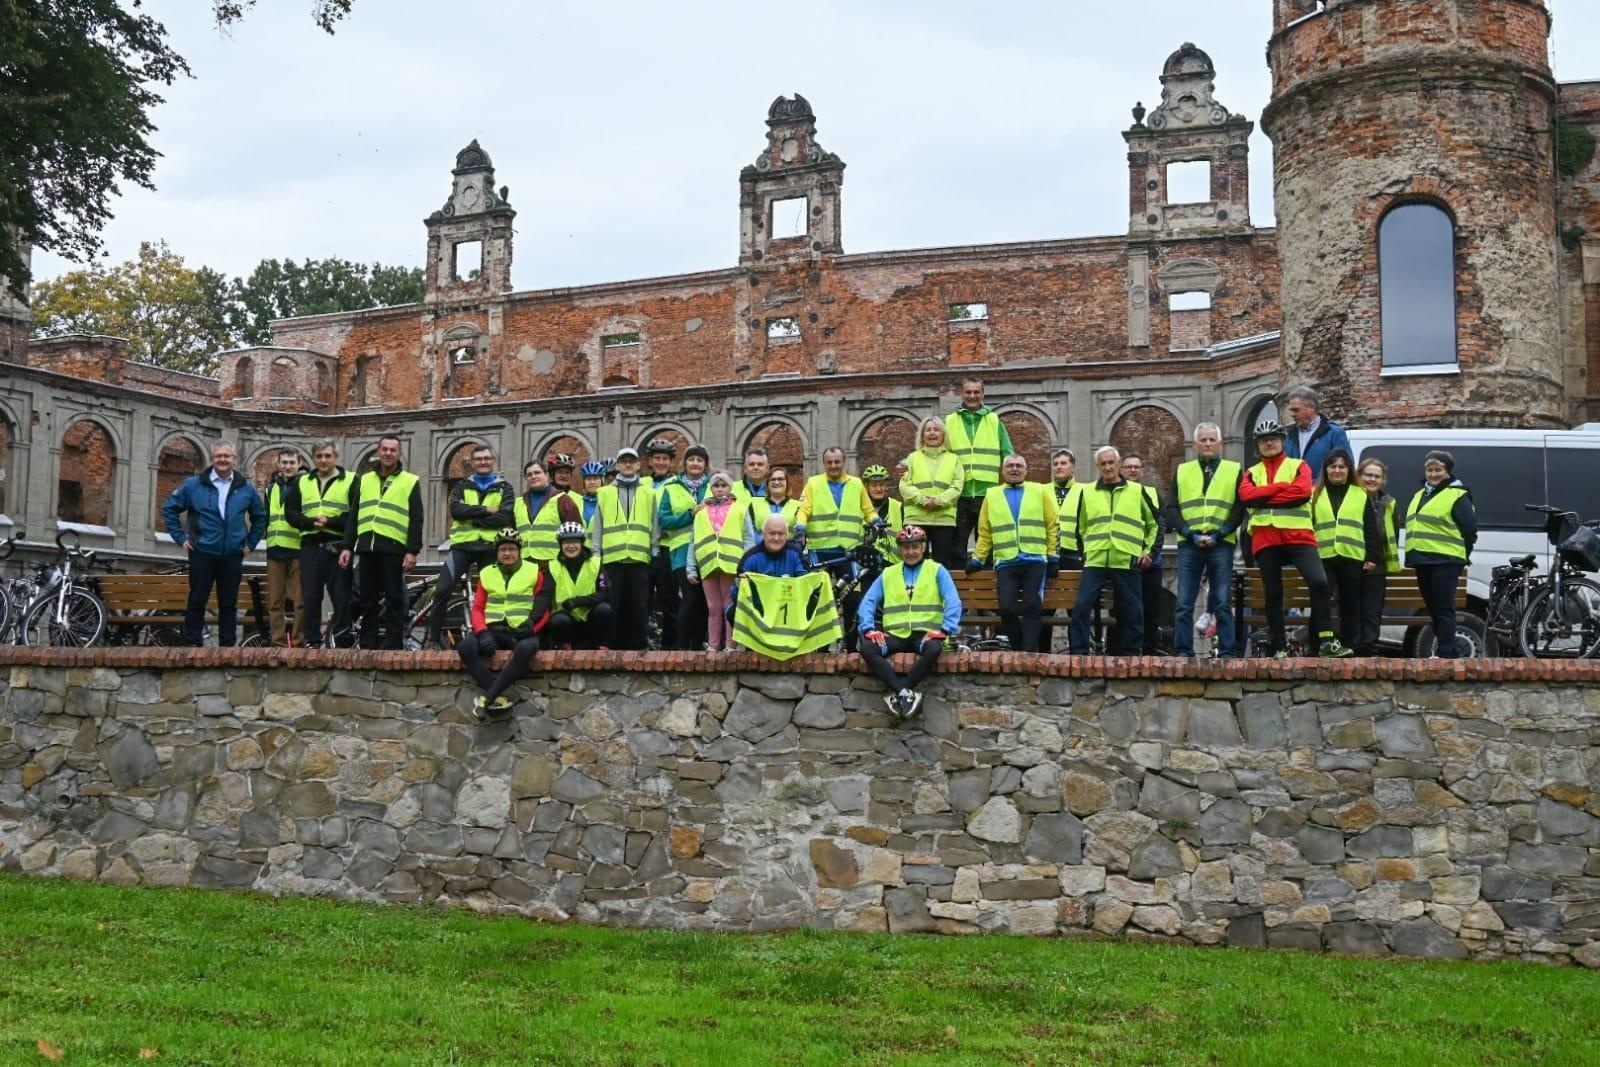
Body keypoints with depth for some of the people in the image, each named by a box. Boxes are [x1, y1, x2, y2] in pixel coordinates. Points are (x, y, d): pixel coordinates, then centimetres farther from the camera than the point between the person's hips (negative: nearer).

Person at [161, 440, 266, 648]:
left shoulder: (246, 488, 6)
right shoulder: (193, 484, -1)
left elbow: (260, 516, 19)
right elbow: (169, 509, 6)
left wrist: (251, 543, 12)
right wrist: (180, 538, 1)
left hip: (232, 556, 2)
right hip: (202, 554, -2)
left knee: (229, 603, 7)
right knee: (197, 601, 2)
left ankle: (228, 646, 12)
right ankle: (192, 644, 9)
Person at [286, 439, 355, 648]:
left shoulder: (351, 481, 3)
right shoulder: (301, 482, 16)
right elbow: (291, 512, 10)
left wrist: (330, 522, -16)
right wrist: (310, 522, -9)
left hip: (338, 547, -3)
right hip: (310, 546, 3)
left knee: (342, 598, -2)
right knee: (310, 598, 3)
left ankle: (342, 642, 5)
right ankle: (312, 642, 10)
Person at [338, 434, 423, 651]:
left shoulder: (410, 482, 6)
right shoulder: (364, 480, 18)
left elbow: (416, 519, 0)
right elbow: (353, 516, 17)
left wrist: (412, 551, -8)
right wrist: (347, 546, 7)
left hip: (393, 549, -4)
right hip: (366, 548, 4)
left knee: (394, 600, -1)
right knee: (367, 600, 6)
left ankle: (392, 644, 2)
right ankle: (368, 644, 12)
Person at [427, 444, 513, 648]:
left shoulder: (504, 488, 8)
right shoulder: (462, 486, 13)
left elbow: (504, 517, -9)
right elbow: (456, 510, -8)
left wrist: (471, 516, -11)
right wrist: (486, 510, -14)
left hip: (490, 547, 0)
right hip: (463, 545, 0)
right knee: (442, 590, -12)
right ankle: (433, 638, -4)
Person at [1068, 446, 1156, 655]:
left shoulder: (1137, 491, 11)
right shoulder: (1087, 492, 14)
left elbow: (1154, 524, 19)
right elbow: (1081, 527, 24)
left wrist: (1149, 549, 10)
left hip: (1127, 562, 0)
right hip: (1094, 562, 1)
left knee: (1132, 613, 1)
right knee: (1081, 607, -11)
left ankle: (1130, 655, 12)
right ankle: (1079, 653, -6)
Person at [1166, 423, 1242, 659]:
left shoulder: (1234, 471, 10)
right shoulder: (1182, 471, 14)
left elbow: (1240, 507, 3)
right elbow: (1172, 509, 8)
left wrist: (1218, 534, -9)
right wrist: (1191, 534, -6)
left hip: (1221, 544, -1)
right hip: (1188, 545, 1)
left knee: (1223, 603, -1)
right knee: (1184, 604, -1)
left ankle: (1227, 653, 2)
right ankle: (1183, 653, 3)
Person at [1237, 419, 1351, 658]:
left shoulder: (1298, 466, 13)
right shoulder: (1252, 473, 19)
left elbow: (1302, 492, -8)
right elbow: (1246, 496, -3)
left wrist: (1263, 499, -7)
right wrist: (1282, 487, -7)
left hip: (1298, 535, -2)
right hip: (1265, 540, 3)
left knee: (1319, 582, -19)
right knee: (1273, 594, 4)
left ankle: (1326, 641, -15)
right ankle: (1280, 649, 9)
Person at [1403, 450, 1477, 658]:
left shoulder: (1458, 496, -5)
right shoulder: (1419, 495, 20)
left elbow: (1470, 529, -8)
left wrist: (1462, 555, -4)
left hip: (1445, 561, -8)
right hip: (1422, 561, 9)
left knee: (1443, 609, -9)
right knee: (1433, 608, 12)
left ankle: (1447, 653, -8)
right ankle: (1451, 649, 20)